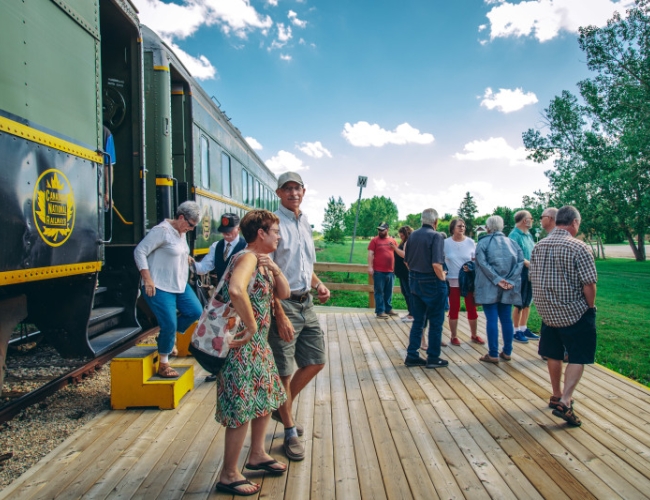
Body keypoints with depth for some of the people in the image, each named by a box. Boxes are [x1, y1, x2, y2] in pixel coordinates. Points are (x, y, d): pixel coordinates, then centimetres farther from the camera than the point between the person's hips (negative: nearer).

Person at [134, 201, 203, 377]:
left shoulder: (181, 232, 10)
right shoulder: (162, 230, -17)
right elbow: (139, 252, -18)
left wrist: (186, 259, 6)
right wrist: (147, 280, -22)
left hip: (180, 285, 9)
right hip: (160, 288, -9)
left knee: (195, 312, 6)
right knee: (169, 324, -8)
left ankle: (167, 337, 25)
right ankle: (163, 365, 11)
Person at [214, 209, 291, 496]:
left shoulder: (263, 261, 12)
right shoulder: (247, 258, -19)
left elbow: (284, 293, 11)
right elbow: (236, 290, -38)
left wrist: (275, 269, -3)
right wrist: (251, 327, -28)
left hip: (258, 344, 10)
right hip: (241, 345, -10)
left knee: (266, 397, 20)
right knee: (242, 409, 0)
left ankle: (257, 455, 37)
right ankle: (229, 475, 17)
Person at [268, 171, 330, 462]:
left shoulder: (305, 223, 13)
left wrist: (319, 285, 3)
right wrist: (280, 315, -21)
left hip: (306, 303, 8)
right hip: (283, 304, -8)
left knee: (316, 362, 13)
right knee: (284, 371, 4)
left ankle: (282, 409, 36)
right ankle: (290, 432, 24)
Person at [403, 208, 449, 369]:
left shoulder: (412, 235, 5)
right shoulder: (436, 236, -16)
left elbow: (406, 261, 10)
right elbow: (436, 264, -24)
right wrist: (442, 277, -8)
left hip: (415, 281, 7)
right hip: (432, 282, -6)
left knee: (418, 320, 15)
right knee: (436, 322, 7)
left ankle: (412, 356, 19)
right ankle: (433, 358, 15)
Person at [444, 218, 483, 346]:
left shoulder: (470, 242, -1)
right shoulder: (446, 243, -4)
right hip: (453, 281, -1)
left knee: (471, 308, 7)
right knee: (454, 309, 6)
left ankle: (474, 335, 24)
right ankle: (454, 336, 17)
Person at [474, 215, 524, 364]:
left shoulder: (483, 242, -1)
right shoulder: (512, 242, 10)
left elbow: (482, 262, -15)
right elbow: (520, 261, -1)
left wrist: (497, 279, -16)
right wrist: (511, 281, -8)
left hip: (489, 287, -4)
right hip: (508, 288, 4)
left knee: (492, 320, -2)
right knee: (506, 319, 11)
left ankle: (493, 354, 2)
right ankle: (507, 352, 19)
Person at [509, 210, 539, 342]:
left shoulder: (528, 234, 13)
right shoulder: (514, 235, -15)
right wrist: (528, 264, -26)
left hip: (531, 274, 8)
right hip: (521, 274, -8)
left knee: (527, 303, 16)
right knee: (519, 304, 2)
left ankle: (524, 329, 27)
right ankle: (517, 331, 13)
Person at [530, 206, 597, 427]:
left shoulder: (539, 246, 1)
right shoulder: (579, 248, -17)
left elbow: (533, 278, 8)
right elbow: (589, 284, -19)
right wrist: (591, 306, -2)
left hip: (547, 312, 6)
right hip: (575, 313, -5)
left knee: (554, 354, 18)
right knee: (578, 357, 5)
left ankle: (556, 395, 31)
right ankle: (564, 402, -4)